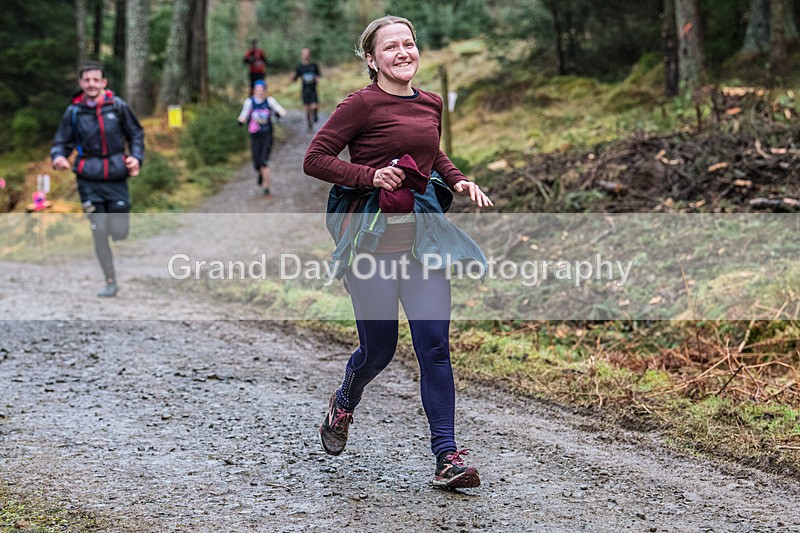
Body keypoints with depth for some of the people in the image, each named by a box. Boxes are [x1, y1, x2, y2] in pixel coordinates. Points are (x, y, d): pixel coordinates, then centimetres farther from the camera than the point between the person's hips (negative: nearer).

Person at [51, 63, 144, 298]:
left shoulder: (117, 106, 1)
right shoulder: (73, 111, 2)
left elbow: (136, 134, 12)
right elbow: (61, 141, 8)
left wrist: (136, 157, -3)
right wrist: (58, 156, -13)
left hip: (116, 179, 0)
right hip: (89, 180, 0)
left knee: (119, 233, -5)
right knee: (99, 232, -4)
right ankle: (110, 282, 6)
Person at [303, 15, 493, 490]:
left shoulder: (431, 104, 10)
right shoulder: (363, 104, -9)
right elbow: (315, 160, -9)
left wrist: (458, 180, 11)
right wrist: (371, 175, -19)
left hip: (421, 234, 5)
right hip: (373, 236, -5)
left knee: (435, 346, -3)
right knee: (379, 348, 5)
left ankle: (447, 455, 0)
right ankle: (343, 405, 39)